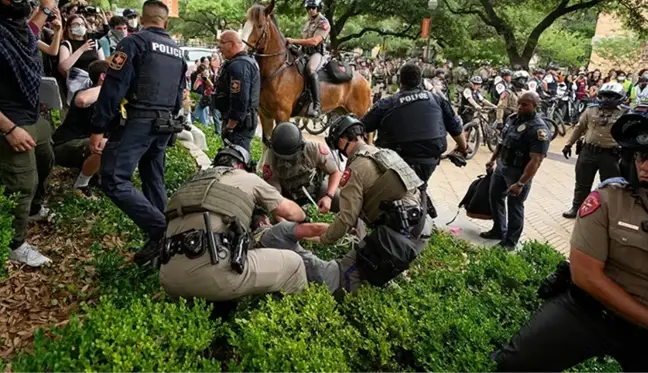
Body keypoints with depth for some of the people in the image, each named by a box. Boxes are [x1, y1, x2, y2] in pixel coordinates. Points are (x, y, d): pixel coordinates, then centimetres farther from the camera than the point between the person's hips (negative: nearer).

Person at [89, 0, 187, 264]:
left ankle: (160, 229, -17)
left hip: (138, 121, -7)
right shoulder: (177, 50, 15)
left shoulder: (134, 42, -6)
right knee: (154, 181, 15)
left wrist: (98, 128, -12)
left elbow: (114, 87, -13)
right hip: (165, 124, 7)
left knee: (113, 180, -8)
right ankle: (160, 239, 18)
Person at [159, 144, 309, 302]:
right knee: (293, 264, 11)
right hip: (214, 273, -6)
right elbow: (289, 211, 25)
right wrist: (302, 216, 48)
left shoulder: (194, 183, 31)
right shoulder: (248, 178, 19)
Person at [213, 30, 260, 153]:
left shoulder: (237, 65, -19)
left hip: (238, 123, -11)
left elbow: (239, 101, -27)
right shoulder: (248, 61, 16)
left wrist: (229, 127, -22)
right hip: (246, 121, 11)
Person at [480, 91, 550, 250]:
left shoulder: (539, 129, -22)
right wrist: (492, 160, 19)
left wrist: (520, 183, -29)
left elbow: (535, 161, -26)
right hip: (501, 166, 8)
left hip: (518, 172, -8)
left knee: (514, 206, 5)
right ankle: (498, 230, 38)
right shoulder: (513, 118, 2)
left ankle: (510, 241, 22)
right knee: (495, 197, 19)